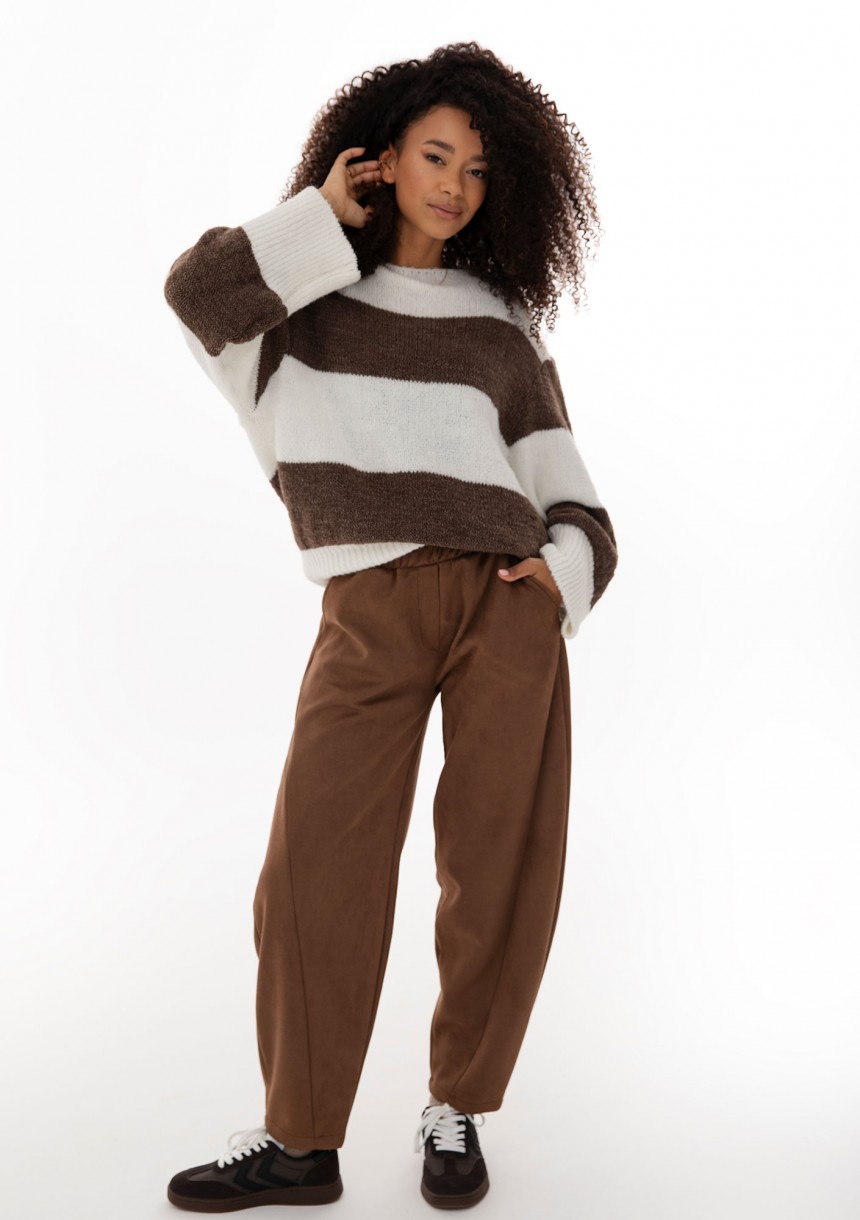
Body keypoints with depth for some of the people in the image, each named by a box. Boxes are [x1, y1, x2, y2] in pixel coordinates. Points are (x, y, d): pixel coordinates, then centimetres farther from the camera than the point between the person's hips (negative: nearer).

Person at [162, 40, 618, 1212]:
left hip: (509, 597, 2)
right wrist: (327, 216, 5)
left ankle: (456, 1109, 20)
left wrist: (566, 567, -4)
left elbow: (565, 487, 16)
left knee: (503, 868, 0)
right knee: (316, 871, -6)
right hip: (372, 608, -1)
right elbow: (200, 289, -6)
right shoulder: (305, 291, 17)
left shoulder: (500, 325, 19)